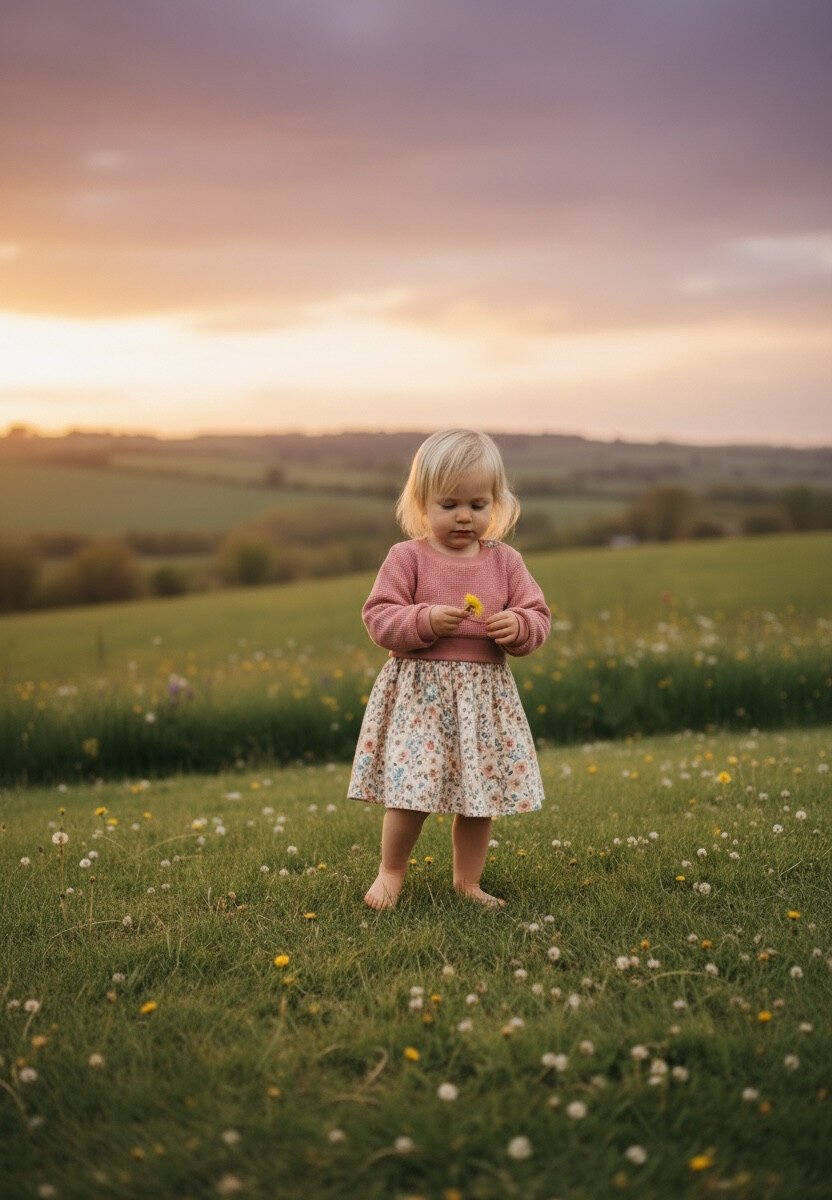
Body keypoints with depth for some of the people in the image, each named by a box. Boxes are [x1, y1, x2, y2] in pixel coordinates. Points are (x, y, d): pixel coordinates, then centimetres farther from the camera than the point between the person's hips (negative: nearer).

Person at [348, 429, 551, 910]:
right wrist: (425, 620, -21)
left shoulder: (505, 561, 5)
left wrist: (519, 626, -15)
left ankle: (468, 882, 26)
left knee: (483, 792, 7)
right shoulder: (407, 557, -3)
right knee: (411, 790, -5)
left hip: (485, 694, 3)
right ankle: (391, 873, 20)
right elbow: (378, 617, -6)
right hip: (420, 693, -3)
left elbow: (539, 617, 7)